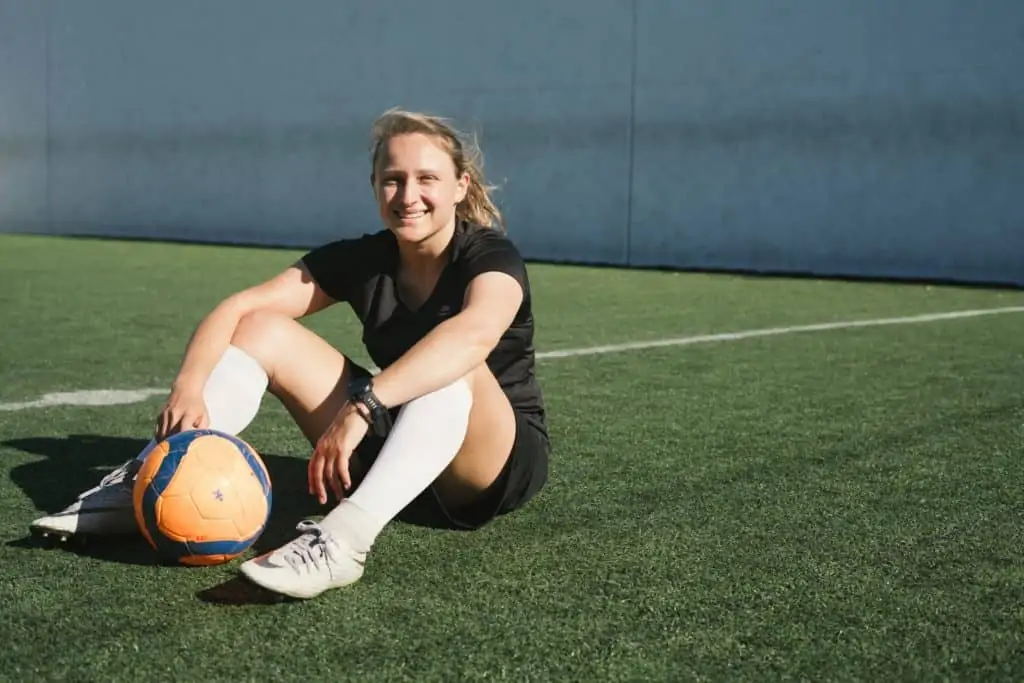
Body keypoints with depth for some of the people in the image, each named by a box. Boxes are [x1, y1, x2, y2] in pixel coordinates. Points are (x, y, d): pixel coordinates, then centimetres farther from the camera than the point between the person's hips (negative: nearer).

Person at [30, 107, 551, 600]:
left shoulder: (491, 256, -17)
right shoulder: (360, 261, -3)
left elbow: (474, 333, -42)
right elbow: (238, 307, -12)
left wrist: (362, 406, -53)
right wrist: (188, 388, -31)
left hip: (497, 465, -4)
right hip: (391, 455, 5)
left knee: (449, 363, -38)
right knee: (263, 329, -9)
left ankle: (345, 537, -52)